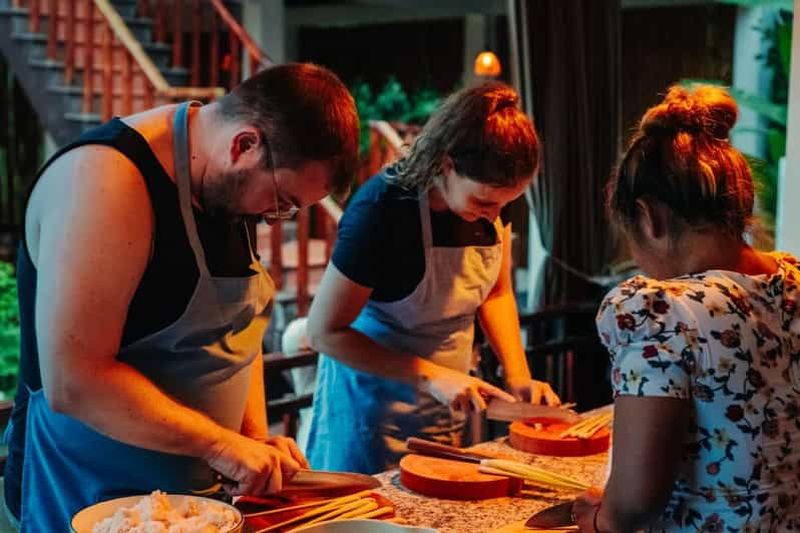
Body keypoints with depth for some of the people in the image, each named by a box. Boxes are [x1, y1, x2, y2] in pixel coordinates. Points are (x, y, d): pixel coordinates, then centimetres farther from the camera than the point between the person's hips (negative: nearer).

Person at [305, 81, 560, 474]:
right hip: (372, 405, -6)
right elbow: (324, 332, -21)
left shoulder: (489, 193, -8)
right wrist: (431, 375, -25)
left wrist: (518, 376, -8)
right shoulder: (383, 208, -27)